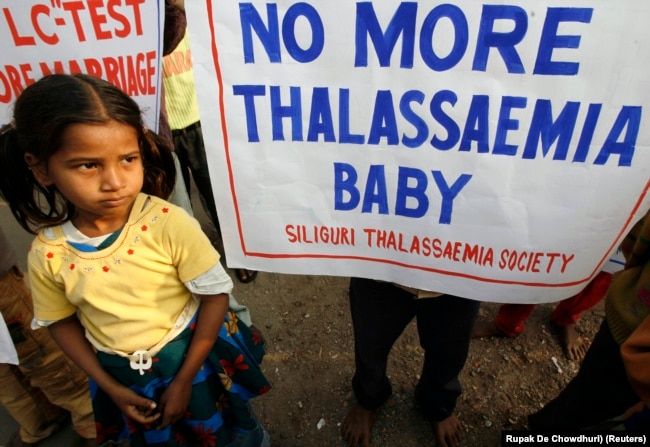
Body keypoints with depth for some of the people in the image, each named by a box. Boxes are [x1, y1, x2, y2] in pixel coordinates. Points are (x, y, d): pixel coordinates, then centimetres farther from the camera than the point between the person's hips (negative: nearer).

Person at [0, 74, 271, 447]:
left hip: (198, 358, -2)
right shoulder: (47, 254, -16)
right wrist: (110, 387, -3)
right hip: (123, 377, 3)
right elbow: (62, 321, 1)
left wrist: (184, 380, -13)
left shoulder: (168, 223, -29)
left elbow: (215, 293, -20)